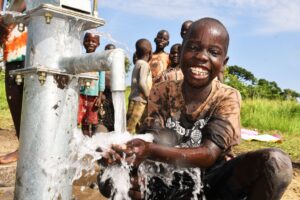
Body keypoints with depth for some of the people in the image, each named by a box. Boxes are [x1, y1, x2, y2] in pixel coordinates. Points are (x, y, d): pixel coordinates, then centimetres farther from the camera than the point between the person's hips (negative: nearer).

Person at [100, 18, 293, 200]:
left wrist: (150, 151, -41)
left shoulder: (227, 97, -14)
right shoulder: (161, 92, -7)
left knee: (276, 162, -28)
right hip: (168, 179, 2)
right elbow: (151, 145, -13)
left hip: (212, 180, -1)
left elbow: (210, 154, -25)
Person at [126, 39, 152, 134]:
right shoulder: (144, 64, -10)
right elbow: (142, 83, -22)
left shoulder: (137, 64, 15)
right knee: (130, 127, -9)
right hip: (139, 100, -9)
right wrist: (148, 95, -11)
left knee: (130, 125, 11)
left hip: (134, 99, 9)